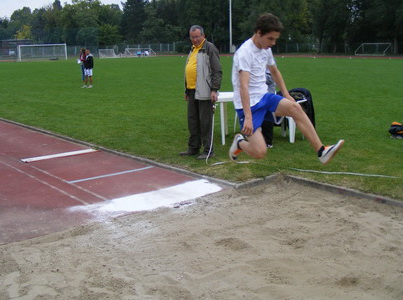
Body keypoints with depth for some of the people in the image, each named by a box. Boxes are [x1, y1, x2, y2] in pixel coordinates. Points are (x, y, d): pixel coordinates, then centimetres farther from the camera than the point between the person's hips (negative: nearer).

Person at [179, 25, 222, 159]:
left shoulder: (209, 48, -7)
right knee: (192, 121, 13)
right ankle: (193, 148, 23)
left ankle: (208, 151, 3)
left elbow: (217, 71, -13)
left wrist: (214, 90, -19)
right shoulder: (193, 49, 19)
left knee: (205, 122, -4)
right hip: (192, 92, 8)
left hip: (204, 93, -8)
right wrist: (187, 90, 25)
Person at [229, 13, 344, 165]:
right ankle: (240, 142, 17)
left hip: (264, 97, 7)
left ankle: (321, 151, -18)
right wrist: (248, 117, -36)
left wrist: (286, 95, 22)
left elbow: (274, 72, 26)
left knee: (295, 107, -19)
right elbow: (243, 86, -29)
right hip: (248, 106, -7)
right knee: (259, 152, -17)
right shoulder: (244, 52, -18)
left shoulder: (266, 49, 8)